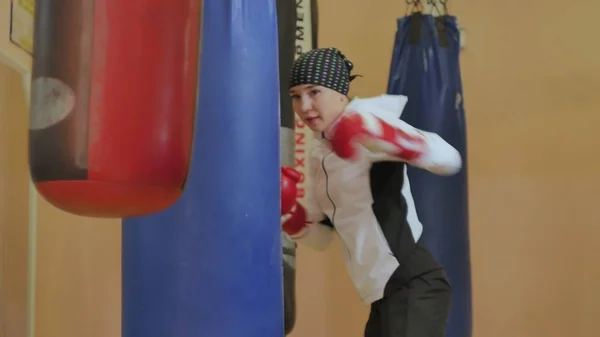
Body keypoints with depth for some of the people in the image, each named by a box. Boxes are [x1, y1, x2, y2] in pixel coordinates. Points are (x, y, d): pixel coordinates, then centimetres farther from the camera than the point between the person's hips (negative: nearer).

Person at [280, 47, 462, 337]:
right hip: (386, 294, 9)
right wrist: (289, 216, -3)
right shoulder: (319, 155, 12)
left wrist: (383, 136, -41)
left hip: (413, 287, -9)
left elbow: (448, 160, -25)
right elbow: (321, 236, 17)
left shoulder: (365, 122, -12)